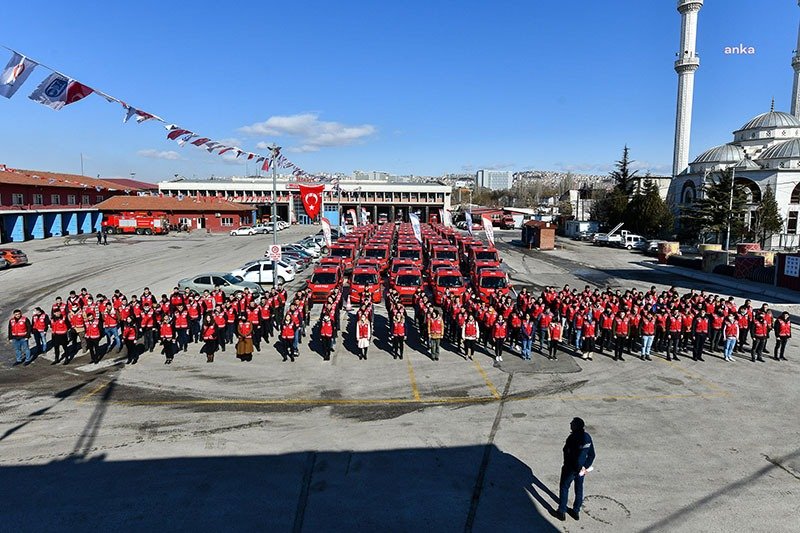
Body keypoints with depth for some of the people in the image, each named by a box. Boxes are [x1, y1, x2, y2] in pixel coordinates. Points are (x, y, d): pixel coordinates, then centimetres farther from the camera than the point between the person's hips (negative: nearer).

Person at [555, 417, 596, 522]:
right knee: (579, 489, 21)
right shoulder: (587, 437, -5)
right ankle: (576, 511, 34)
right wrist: (585, 467, 4)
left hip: (570, 468, -6)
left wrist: (579, 468, -12)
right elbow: (592, 455, 1)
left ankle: (562, 512, 21)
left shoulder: (572, 438, -27)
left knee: (564, 488, 12)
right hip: (581, 468, 6)